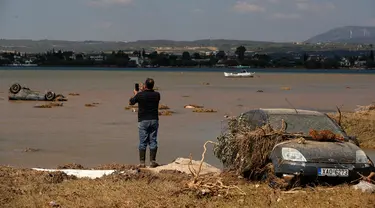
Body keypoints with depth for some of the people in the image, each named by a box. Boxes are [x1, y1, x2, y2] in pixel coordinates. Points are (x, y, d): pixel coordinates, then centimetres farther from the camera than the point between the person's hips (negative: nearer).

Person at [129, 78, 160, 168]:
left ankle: (142, 162, 2)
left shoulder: (140, 95, -10)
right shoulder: (157, 95, -3)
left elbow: (130, 102, 7)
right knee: (153, 141, 6)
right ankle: (152, 162, 5)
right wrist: (144, 91, 27)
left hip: (143, 121, -2)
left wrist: (135, 94, 23)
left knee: (143, 142, 2)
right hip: (154, 120, 2)